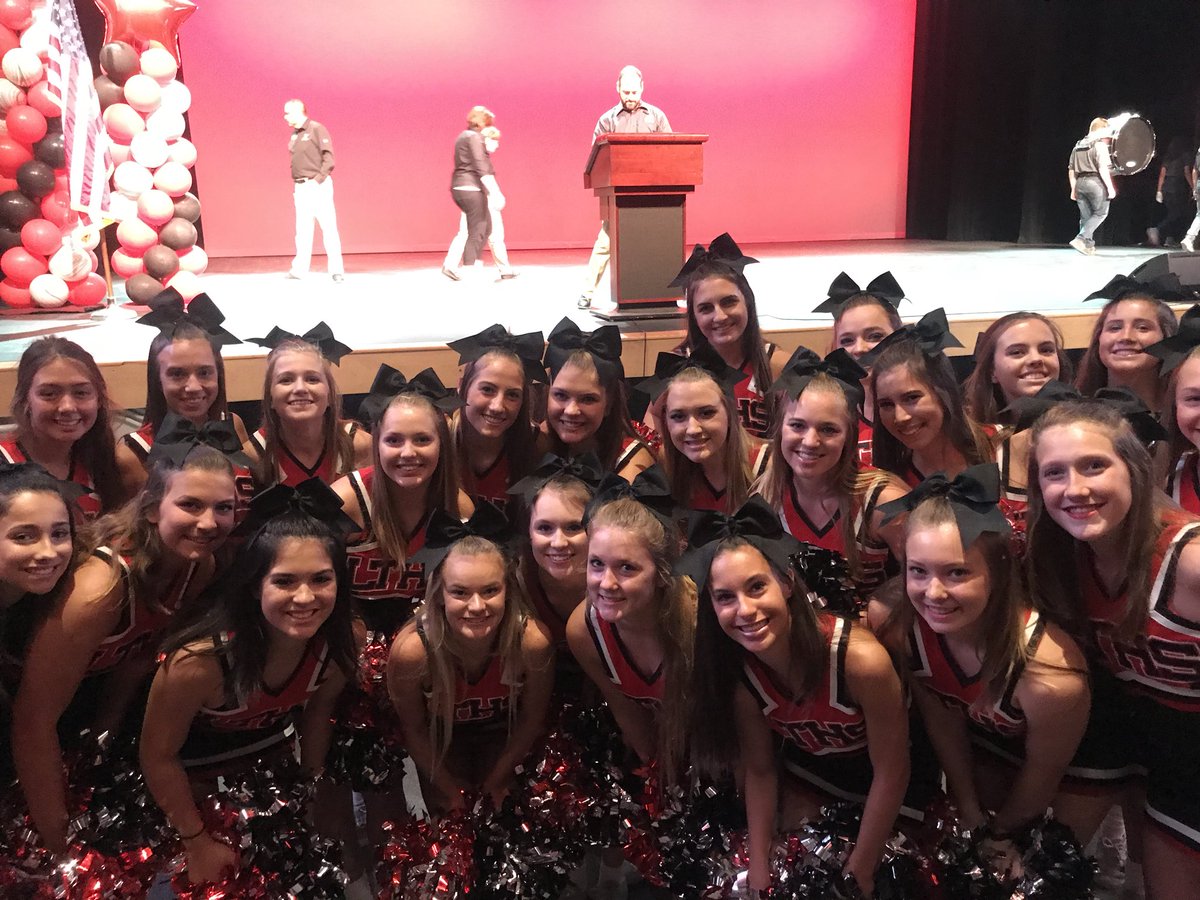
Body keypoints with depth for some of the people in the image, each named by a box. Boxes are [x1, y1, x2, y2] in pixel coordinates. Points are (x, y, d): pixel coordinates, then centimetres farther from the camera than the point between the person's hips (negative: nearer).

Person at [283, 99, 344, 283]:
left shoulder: (317, 129, -6)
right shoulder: (294, 135, 15)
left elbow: (329, 159, -11)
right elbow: (295, 162, 20)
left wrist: (318, 180, -16)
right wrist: (296, 185, 10)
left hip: (318, 186, -7)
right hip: (301, 188, 7)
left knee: (328, 227, -5)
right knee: (302, 230, 6)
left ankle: (337, 270, -3)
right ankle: (299, 268, 8)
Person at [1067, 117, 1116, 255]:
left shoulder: (1078, 147, 15)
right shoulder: (1100, 146, -6)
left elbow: (1071, 171, 15)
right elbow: (1103, 169, -15)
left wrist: (1073, 189, 18)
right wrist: (1110, 187, -12)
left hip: (1080, 183, 7)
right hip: (1095, 182, -6)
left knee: (1085, 216, 11)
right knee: (1100, 213, 4)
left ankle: (1088, 246, 10)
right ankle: (1081, 239, -13)